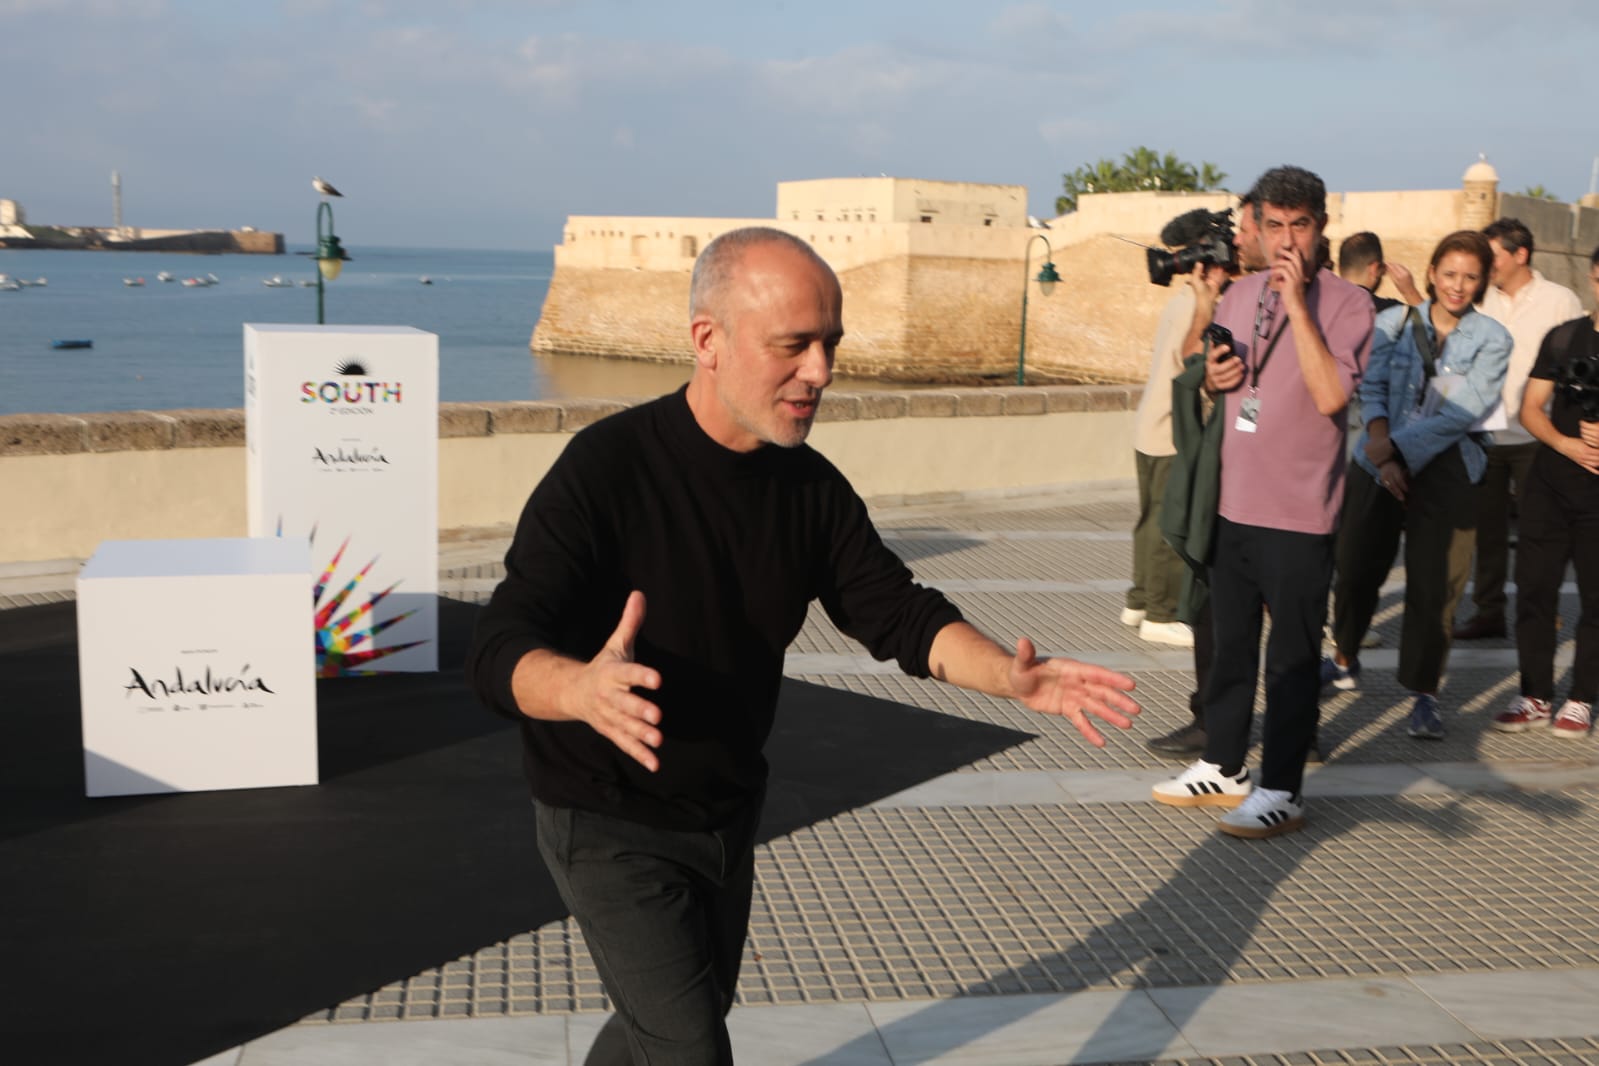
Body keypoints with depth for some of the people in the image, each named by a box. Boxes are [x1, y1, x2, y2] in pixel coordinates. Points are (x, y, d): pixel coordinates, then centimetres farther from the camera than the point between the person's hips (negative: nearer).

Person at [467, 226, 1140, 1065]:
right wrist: (584, 689, -55)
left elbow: (898, 613, -3)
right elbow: (500, 651, -32)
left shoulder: (810, 486, -6)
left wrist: (1009, 677, -24)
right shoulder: (606, 468, -25)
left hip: (728, 812, 7)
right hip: (609, 824, -6)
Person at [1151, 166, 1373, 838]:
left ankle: (1281, 790, 11)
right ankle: (1223, 767, 31)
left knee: (1291, 657, 1)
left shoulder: (1345, 303, -10)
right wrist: (1213, 377, -2)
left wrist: (1297, 302, -23)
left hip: (1298, 513, -6)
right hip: (1234, 504, 7)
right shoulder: (1238, 296, 9)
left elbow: (1329, 395, -24)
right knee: (1229, 644, 17)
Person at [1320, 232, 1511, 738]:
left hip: (1446, 474, -2)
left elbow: (1466, 412, -10)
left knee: (1433, 585, -3)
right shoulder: (1394, 322, 3)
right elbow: (1372, 389, -1)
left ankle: (1423, 693, 7)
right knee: (1357, 567, 10)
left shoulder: (1491, 340, -2)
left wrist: (1398, 446, -16)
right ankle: (1344, 661, 33)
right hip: (1379, 466, 2)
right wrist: (1383, 455, -14)